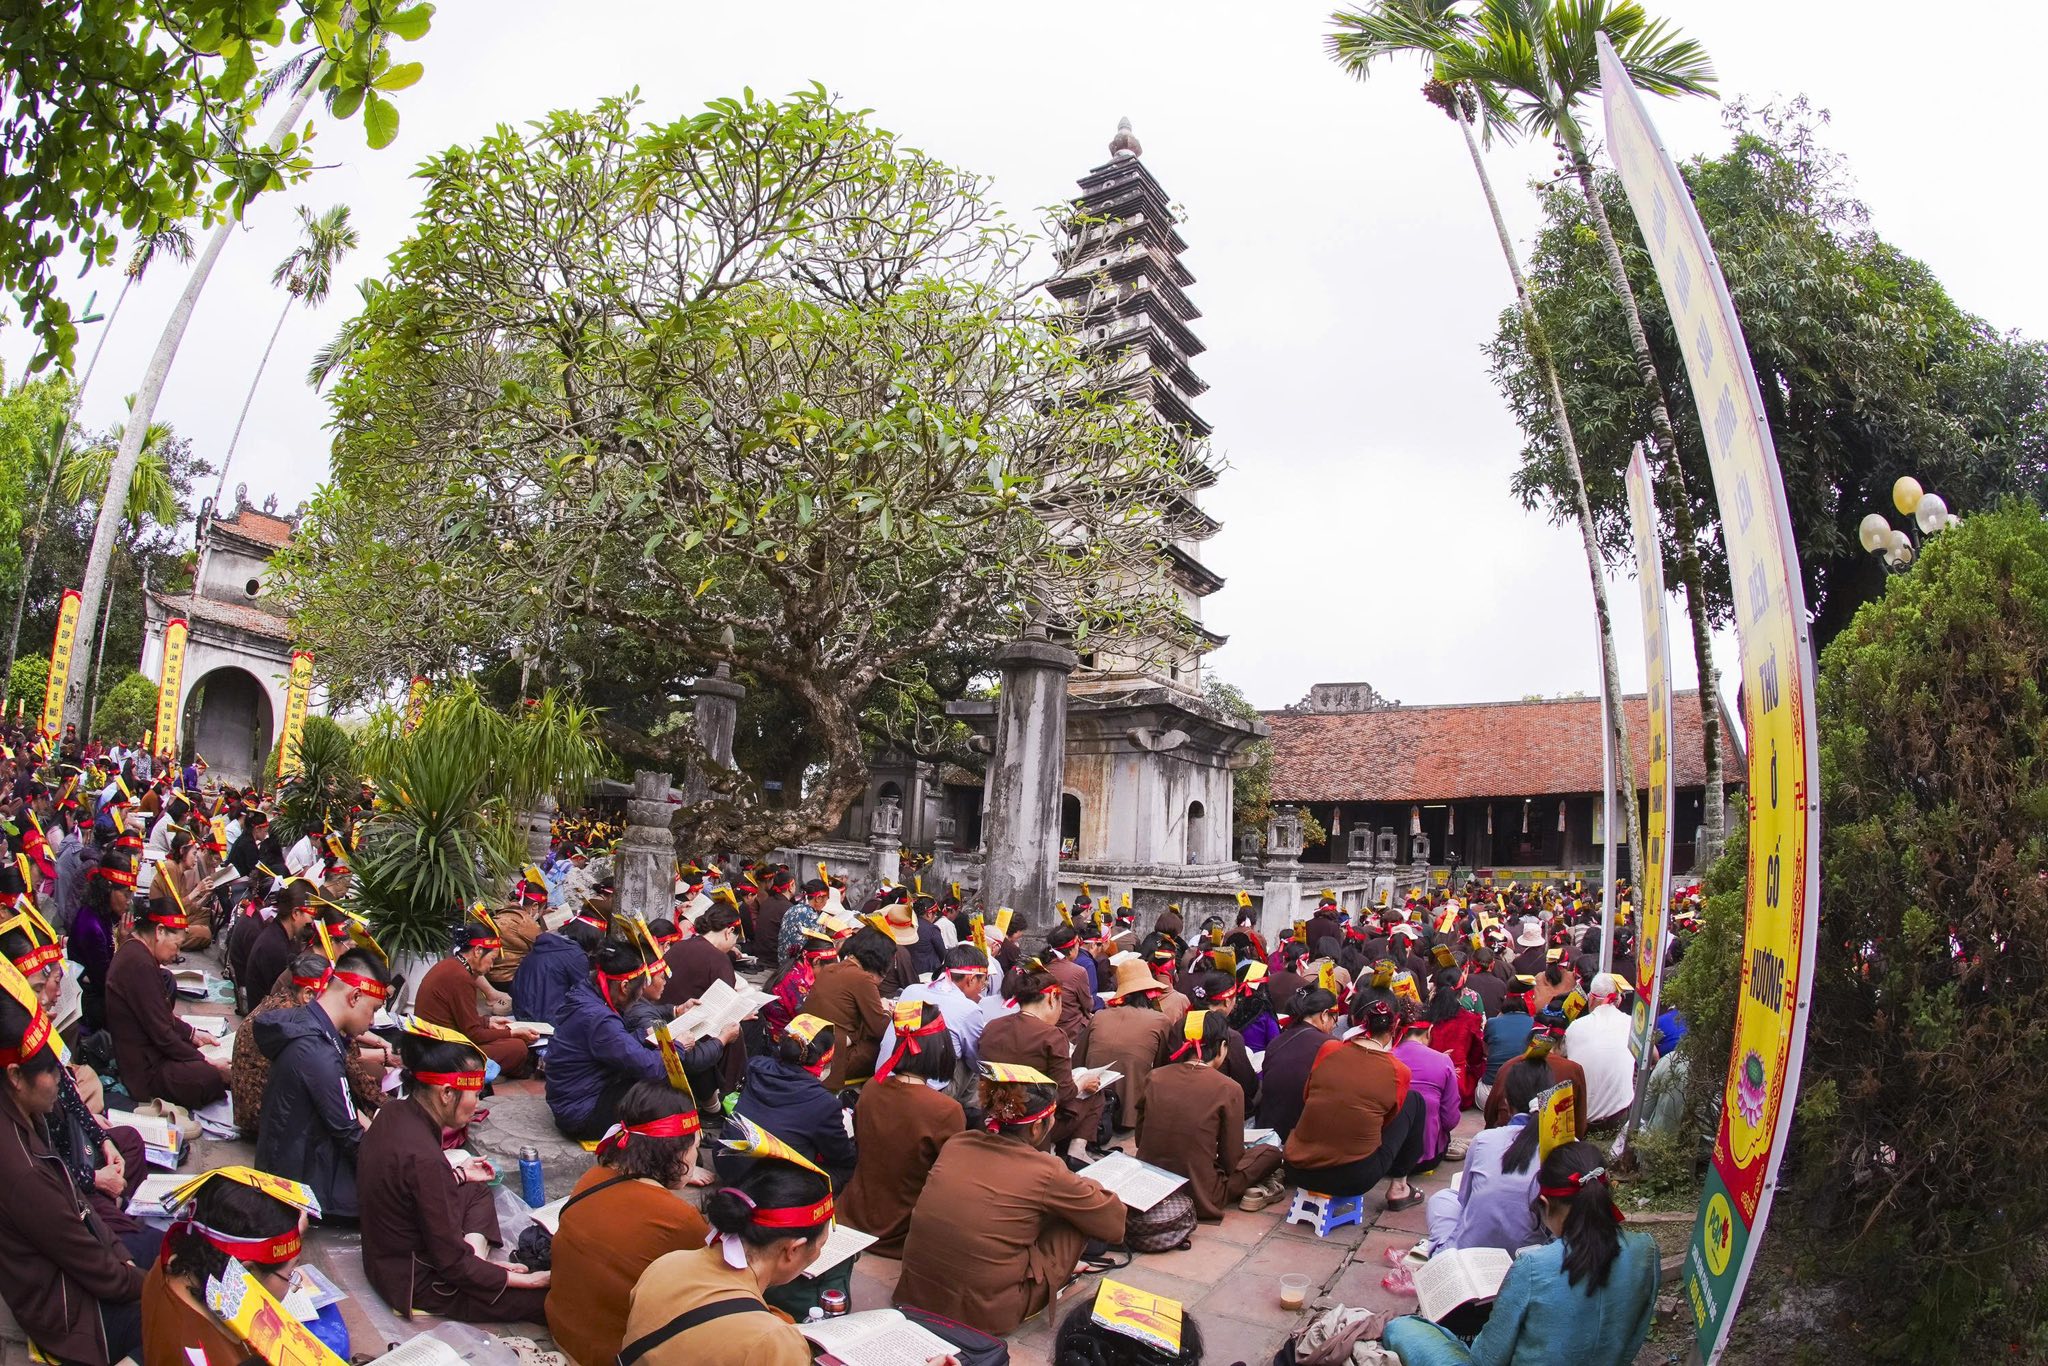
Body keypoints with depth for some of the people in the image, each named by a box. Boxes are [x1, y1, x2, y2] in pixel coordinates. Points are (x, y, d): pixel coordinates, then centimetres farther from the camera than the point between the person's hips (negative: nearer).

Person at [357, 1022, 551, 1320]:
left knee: (476, 1189, 27)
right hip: (417, 1284, -9)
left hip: (385, 1257, 9)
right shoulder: (424, 1158, -31)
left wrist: (459, 1174, 21)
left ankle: (476, 1258, 9)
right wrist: (519, 1279, -14)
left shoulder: (394, 1113, -6)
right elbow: (453, 1264, -23)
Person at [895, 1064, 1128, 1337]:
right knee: (1080, 1219, 6)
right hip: (985, 1316, -5)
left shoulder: (956, 1143, -2)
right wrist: (1085, 1188, 17)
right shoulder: (1044, 1171, -17)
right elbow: (1113, 1221, -2)